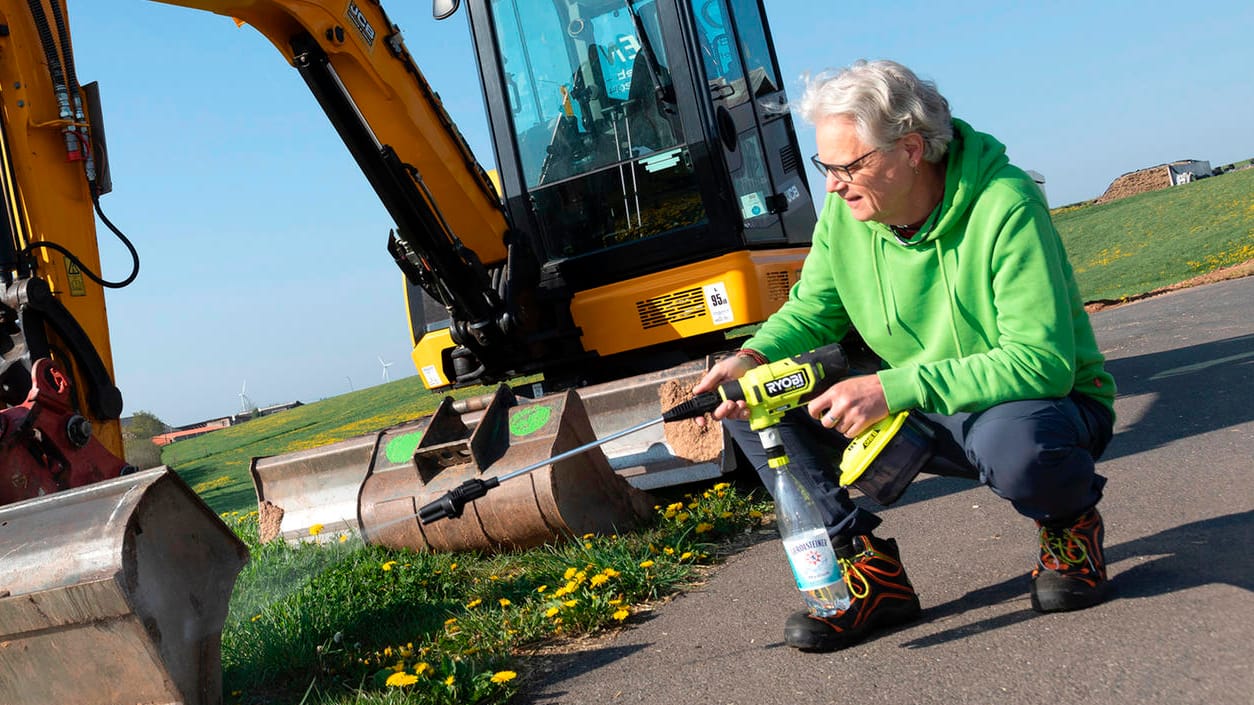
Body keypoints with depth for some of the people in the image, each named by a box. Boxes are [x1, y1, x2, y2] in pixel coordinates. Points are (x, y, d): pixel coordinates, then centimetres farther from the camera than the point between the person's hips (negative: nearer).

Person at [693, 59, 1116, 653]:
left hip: (1038, 405, -5)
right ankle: (872, 572, -5)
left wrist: (892, 389, -38)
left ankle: (1069, 526, -4)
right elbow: (812, 309, 3)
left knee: (1016, 442, -43)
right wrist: (753, 357, -20)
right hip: (915, 409, 6)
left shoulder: (1003, 207, -27)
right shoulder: (845, 213, -9)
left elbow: (1042, 364, -32)